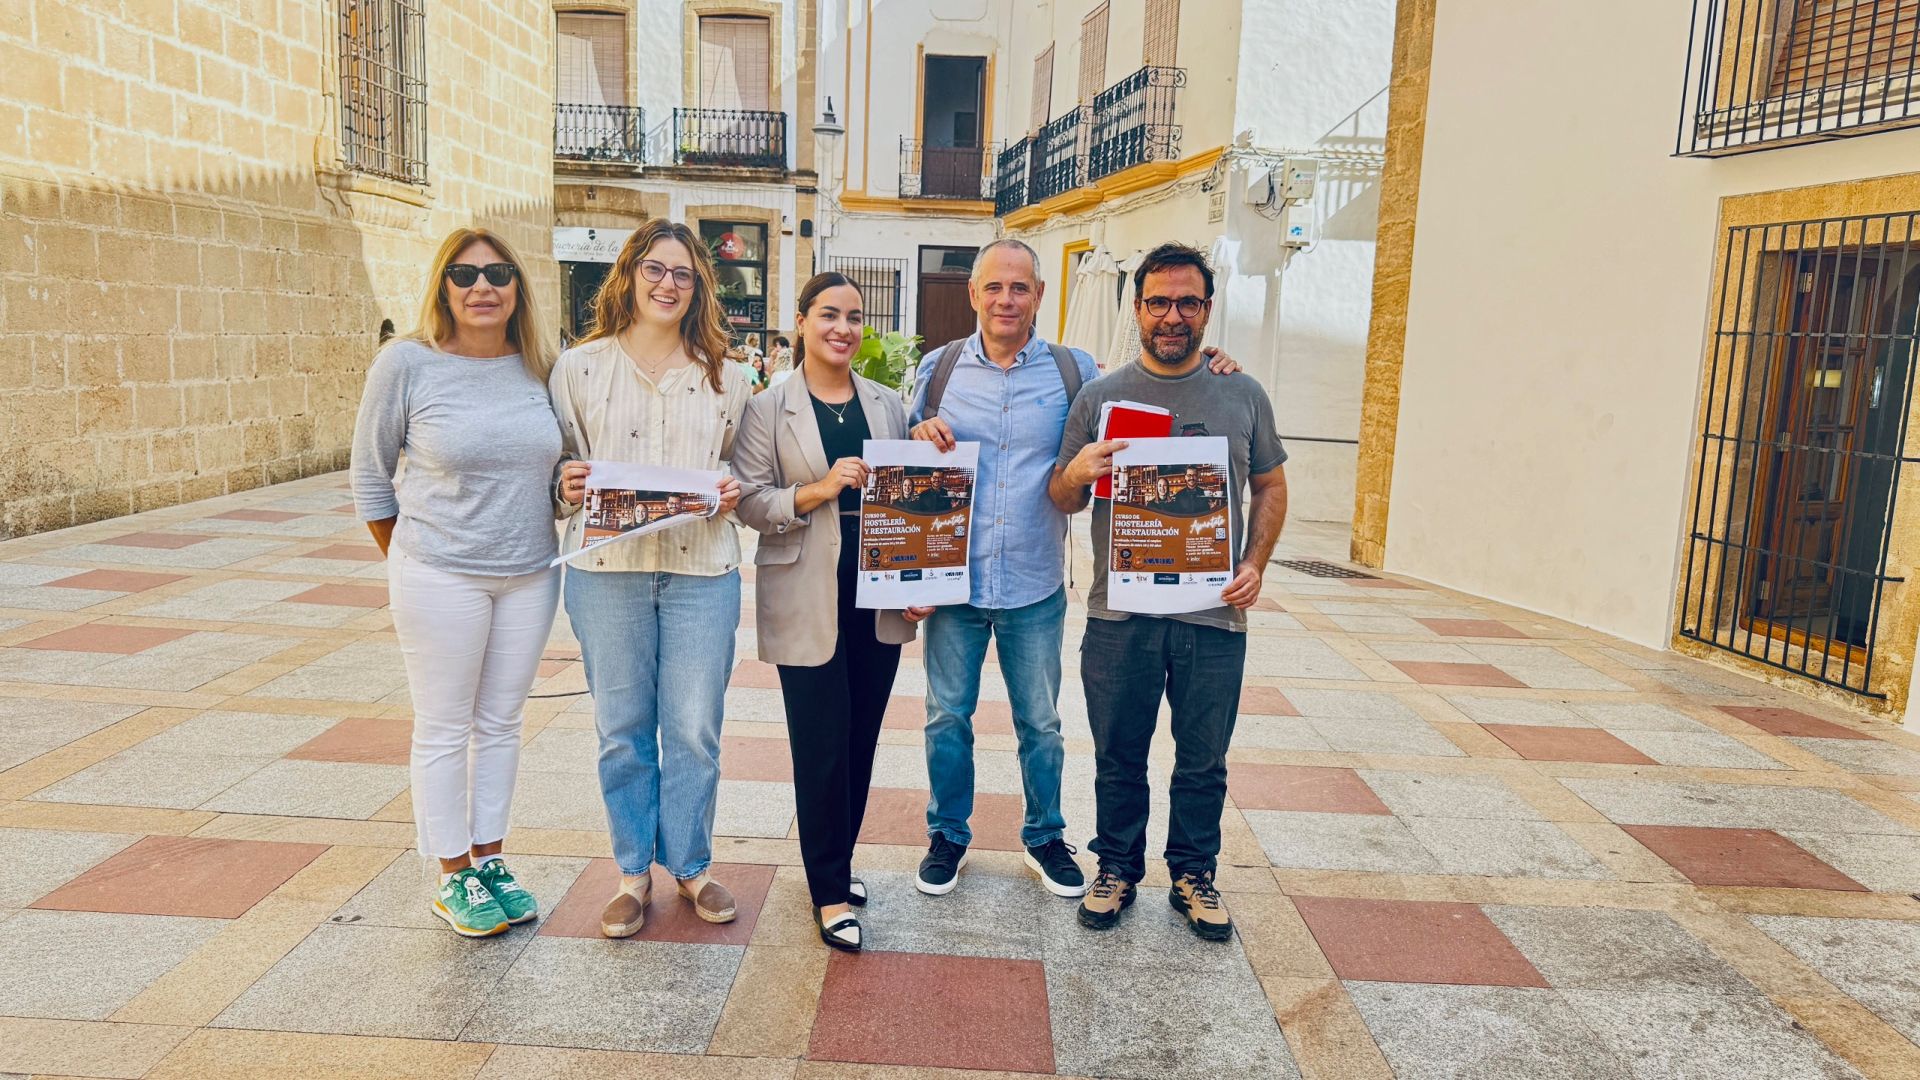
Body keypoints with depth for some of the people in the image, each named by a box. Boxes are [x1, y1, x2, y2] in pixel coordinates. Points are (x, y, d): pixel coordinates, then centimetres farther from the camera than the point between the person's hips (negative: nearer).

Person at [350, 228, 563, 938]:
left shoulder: (543, 367, 0)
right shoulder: (406, 363, -9)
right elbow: (370, 475, 0)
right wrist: (407, 562, 3)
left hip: (530, 576, 4)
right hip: (441, 577, -3)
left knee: (500, 723, 14)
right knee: (444, 730, 7)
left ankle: (489, 858, 29)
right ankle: (453, 878, 21)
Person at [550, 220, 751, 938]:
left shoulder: (724, 377, 8)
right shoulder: (579, 367, 5)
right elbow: (562, 465, 8)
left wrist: (733, 493, -7)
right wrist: (566, 486, -14)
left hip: (702, 570, 1)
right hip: (607, 569, 0)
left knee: (694, 729, 6)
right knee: (622, 730, 9)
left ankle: (690, 864, 26)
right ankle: (634, 871, 27)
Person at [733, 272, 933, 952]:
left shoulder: (887, 405, 10)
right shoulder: (768, 409, -1)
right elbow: (748, 502, -7)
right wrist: (816, 492, -21)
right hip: (808, 603, -4)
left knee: (861, 739, 12)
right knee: (822, 746, 0)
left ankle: (837, 861, 31)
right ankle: (829, 892, 13)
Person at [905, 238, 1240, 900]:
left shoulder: (1074, 371, 0)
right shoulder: (939, 368, 2)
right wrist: (918, 436, -12)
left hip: (1036, 588, 0)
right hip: (953, 581, 1)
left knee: (1040, 722, 12)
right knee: (947, 716, 11)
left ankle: (1045, 838, 33)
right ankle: (947, 837, 31)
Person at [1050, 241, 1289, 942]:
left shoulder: (1243, 396, 6)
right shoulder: (1100, 396, 3)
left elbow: (1270, 488, 13)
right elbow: (1062, 499, 6)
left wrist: (1255, 564, -1)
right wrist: (1077, 473, -17)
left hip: (1214, 619, 1)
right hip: (1120, 615, 0)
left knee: (1204, 763, 13)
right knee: (1119, 758, 12)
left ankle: (1193, 875, 31)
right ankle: (1117, 868, 30)